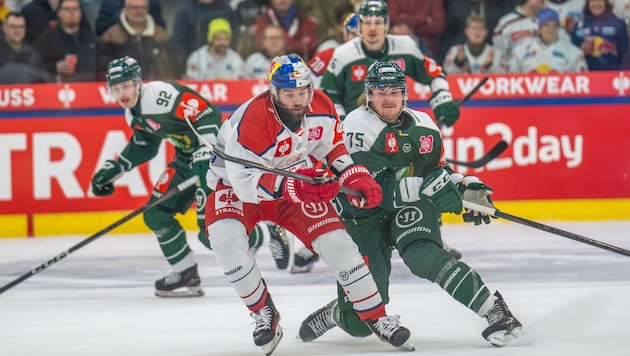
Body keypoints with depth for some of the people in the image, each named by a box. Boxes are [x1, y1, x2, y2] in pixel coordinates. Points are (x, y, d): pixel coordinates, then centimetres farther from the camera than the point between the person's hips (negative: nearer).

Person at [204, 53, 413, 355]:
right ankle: (264, 312, -8)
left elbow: (331, 143, 8)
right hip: (235, 184, -4)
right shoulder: (251, 120, -35)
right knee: (226, 239, -31)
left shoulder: (321, 107, -15)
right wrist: (290, 188, -50)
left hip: (298, 181, 4)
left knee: (336, 242, -9)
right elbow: (244, 182, -37)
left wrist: (353, 175, -6)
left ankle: (377, 318, 7)